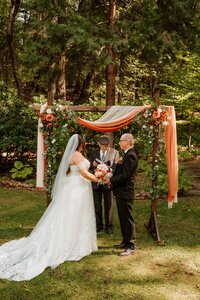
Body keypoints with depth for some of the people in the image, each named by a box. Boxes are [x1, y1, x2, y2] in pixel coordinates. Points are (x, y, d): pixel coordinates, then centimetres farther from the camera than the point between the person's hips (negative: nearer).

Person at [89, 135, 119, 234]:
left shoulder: (115, 152, -1)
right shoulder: (93, 153, 6)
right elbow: (89, 167, 6)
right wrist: (93, 165, -16)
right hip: (96, 182, 2)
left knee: (109, 205, 8)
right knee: (96, 205, 11)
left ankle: (109, 225, 20)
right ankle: (98, 225, 24)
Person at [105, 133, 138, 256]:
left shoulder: (130, 156, -18)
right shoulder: (127, 155, 15)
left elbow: (125, 175, -23)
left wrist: (112, 180, -14)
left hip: (125, 192, -10)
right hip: (121, 192, 10)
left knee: (127, 219, -2)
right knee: (123, 218, 18)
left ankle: (131, 246, 8)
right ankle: (126, 242, 30)